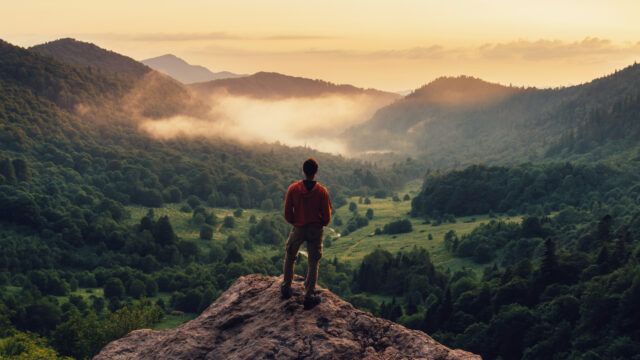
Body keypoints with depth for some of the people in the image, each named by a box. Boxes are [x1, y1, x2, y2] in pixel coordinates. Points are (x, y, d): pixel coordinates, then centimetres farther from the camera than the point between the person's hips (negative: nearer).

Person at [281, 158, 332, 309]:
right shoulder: (322, 191, -13)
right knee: (313, 263, 9)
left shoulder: (293, 188, -11)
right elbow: (327, 217, -8)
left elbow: (287, 214, -6)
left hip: (298, 228, 1)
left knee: (290, 258, 22)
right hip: (316, 230, -1)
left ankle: (286, 289, 29)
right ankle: (309, 296, 9)